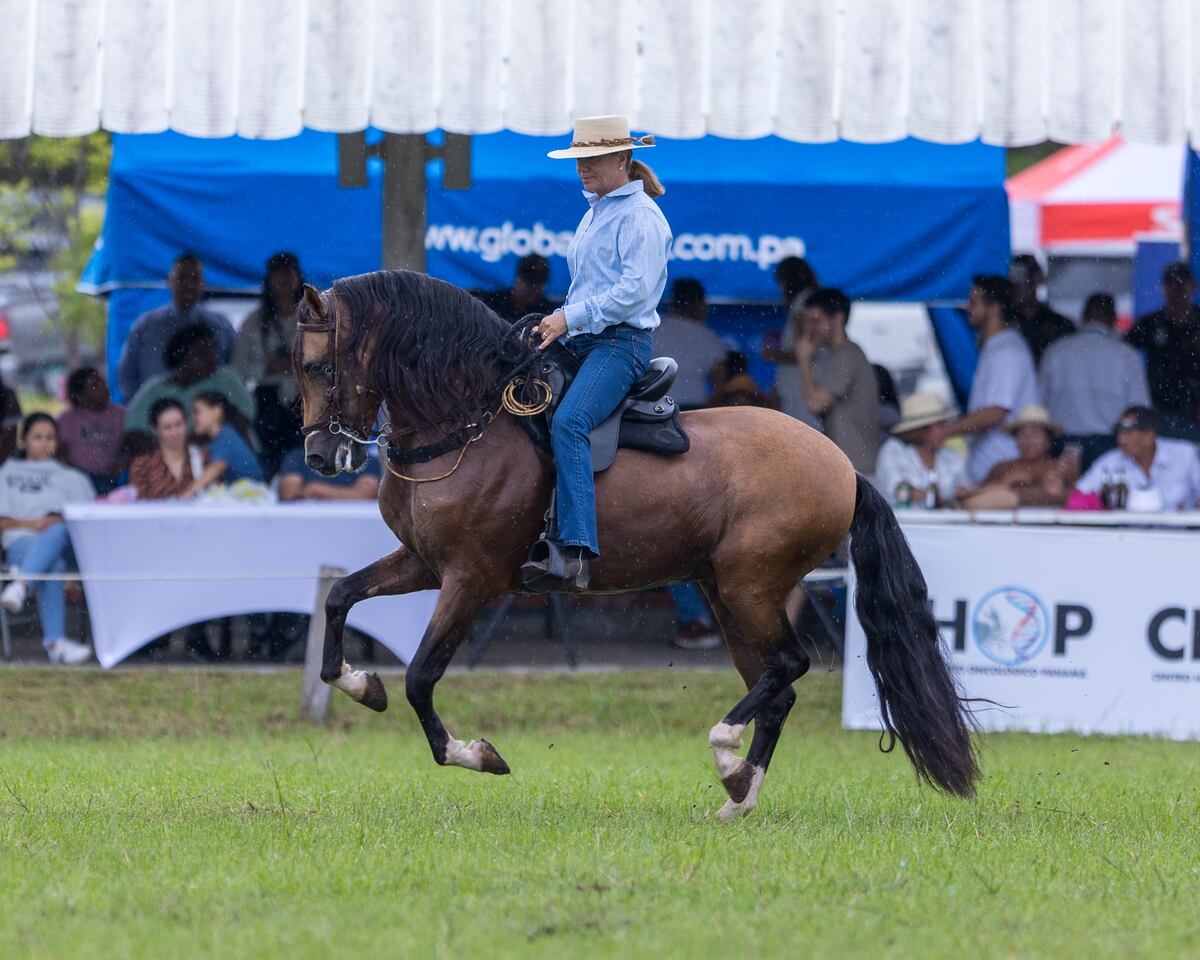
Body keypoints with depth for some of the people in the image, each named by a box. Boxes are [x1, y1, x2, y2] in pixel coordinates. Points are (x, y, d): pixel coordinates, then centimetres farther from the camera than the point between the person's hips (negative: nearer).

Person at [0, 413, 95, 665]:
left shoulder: (72, 477, 33)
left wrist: (56, 521, -5)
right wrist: (29, 523, -5)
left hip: (65, 539, 1)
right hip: (21, 540, -1)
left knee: (58, 532, -41)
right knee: (53, 566, -39)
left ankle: (20, 584, -63)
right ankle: (55, 641, -56)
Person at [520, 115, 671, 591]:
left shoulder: (640, 216, -8)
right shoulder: (594, 213, 21)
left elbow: (634, 289, -19)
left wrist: (571, 317, -21)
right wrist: (560, 324, 13)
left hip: (621, 342, -11)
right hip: (581, 342, 11)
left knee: (568, 422, -32)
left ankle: (577, 552, -41)